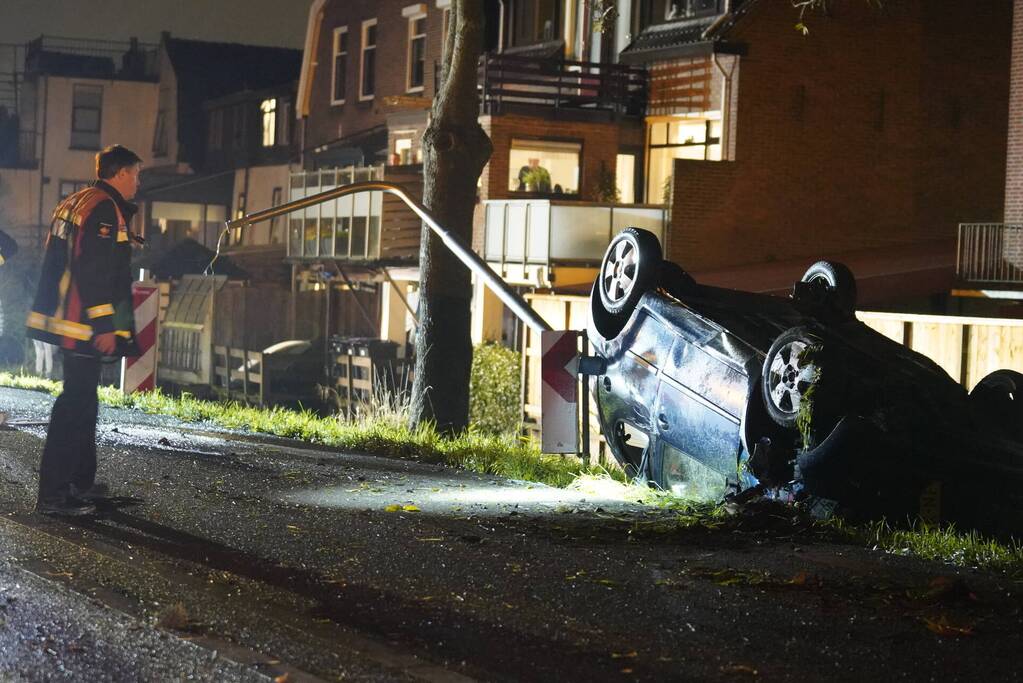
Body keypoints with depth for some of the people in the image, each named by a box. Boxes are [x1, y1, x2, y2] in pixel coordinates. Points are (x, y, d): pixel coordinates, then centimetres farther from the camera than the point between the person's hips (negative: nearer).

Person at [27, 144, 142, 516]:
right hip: (85, 326, -11)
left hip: (64, 320, 11)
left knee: (83, 400, 19)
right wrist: (104, 325, -22)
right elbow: (95, 271, -22)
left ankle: (80, 481, 29)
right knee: (76, 405, -8)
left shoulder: (73, 203, 17)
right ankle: (53, 495, -7)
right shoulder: (106, 209, -15)